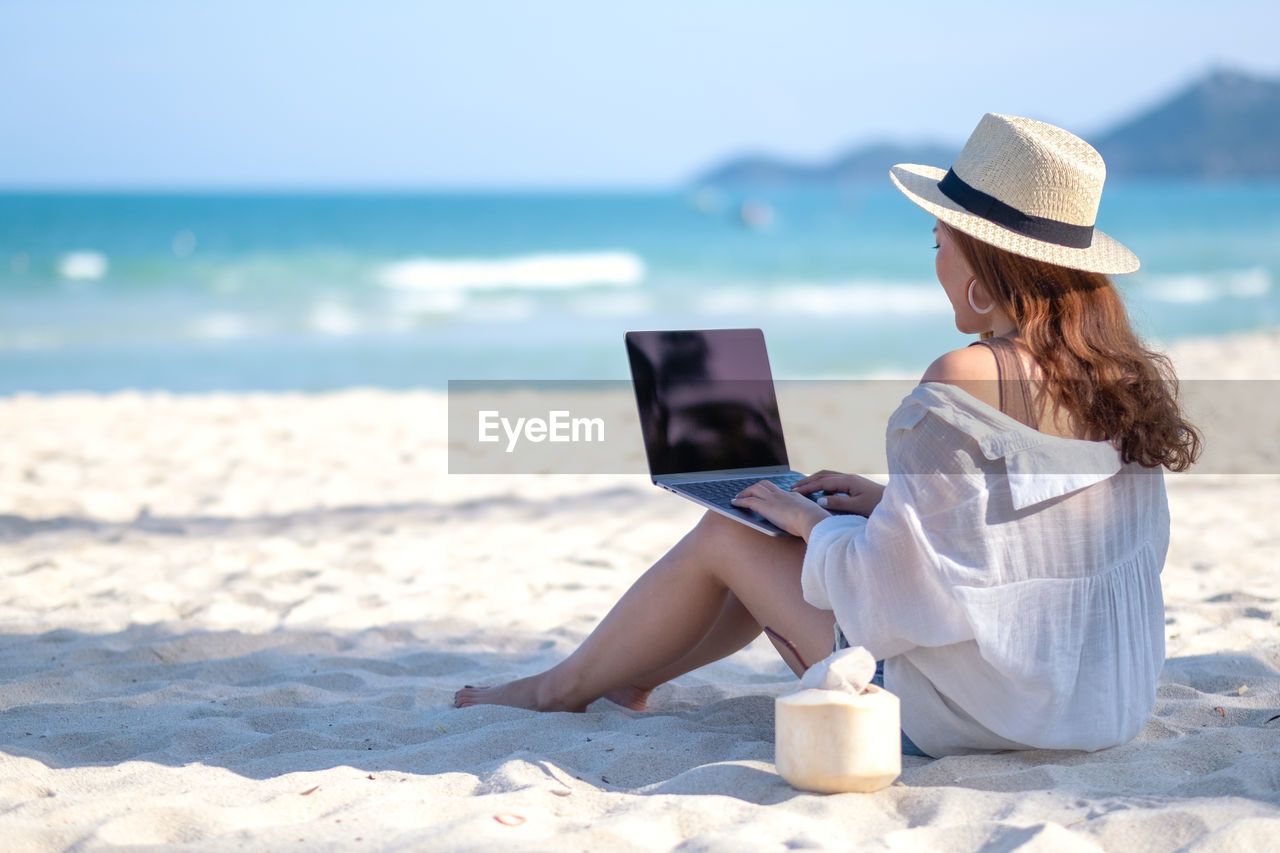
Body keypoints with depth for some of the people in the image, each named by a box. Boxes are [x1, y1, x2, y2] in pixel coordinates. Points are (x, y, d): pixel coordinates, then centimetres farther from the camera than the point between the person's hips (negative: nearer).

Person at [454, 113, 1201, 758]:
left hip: (959, 713, -8)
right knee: (795, 538, 25)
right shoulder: (1135, 376, 1)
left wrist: (810, 522, -1)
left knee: (727, 533, 12)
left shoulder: (965, 384, -24)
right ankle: (632, 676, 45)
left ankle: (559, 690, 35)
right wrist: (887, 502, 14)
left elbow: (895, 593, -21)